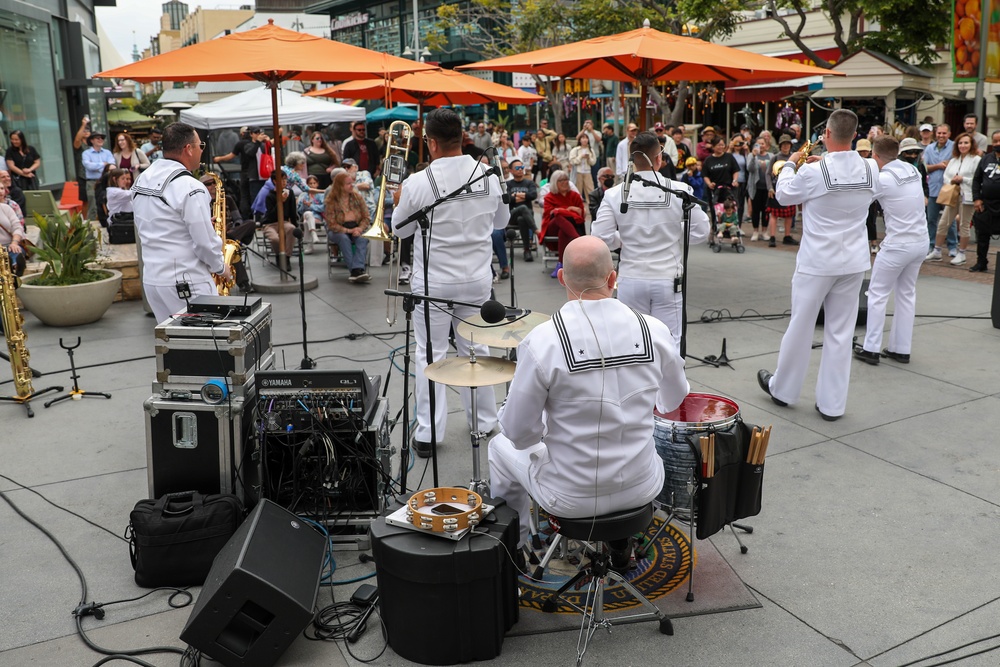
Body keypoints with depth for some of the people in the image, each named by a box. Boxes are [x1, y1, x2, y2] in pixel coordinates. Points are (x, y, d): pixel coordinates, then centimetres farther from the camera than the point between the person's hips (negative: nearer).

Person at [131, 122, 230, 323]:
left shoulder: (142, 180, 9)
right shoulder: (189, 187, -18)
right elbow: (205, 242, -18)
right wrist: (221, 268, 0)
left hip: (151, 278, 8)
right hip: (186, 283, -8)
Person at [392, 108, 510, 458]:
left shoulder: (418, 183, -16)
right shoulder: (489, 176, -5)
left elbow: (400, 229, 0)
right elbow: (501, 220, 11)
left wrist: (399, 201, 18)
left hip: (433, 282, -3)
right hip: (477, 279, 4)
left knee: (430, 353, 6)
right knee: (476, 349, 17)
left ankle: (427, 433, 10)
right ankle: (484, 420, 29)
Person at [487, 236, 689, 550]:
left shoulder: (541, 341, -22)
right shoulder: (654, 331, -11)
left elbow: (519, 432, -14)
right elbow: (673, 401, 7)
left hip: (570, 498, -3)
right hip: (641, 490, 3)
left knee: (502, 446, 26)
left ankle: (513, 545, 42)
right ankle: (621, 538, 45)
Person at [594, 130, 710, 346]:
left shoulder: (615, 194, -8)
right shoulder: (680, 191, -9)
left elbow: (600, 239, -10)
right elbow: (701, 232, -4)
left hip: (631, 280, 1)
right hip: (668, 280, -1)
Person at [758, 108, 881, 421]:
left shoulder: (813, 172, -17)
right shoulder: (871, 169, -4)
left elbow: (783, 195, -1)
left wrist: (789, 164, 17)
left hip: (817, 262, -3)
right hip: (854, 262, 4)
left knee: (800, 326, 10)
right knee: (840, 332, 8)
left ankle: (783, 389, 27)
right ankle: (832, 403, 14)